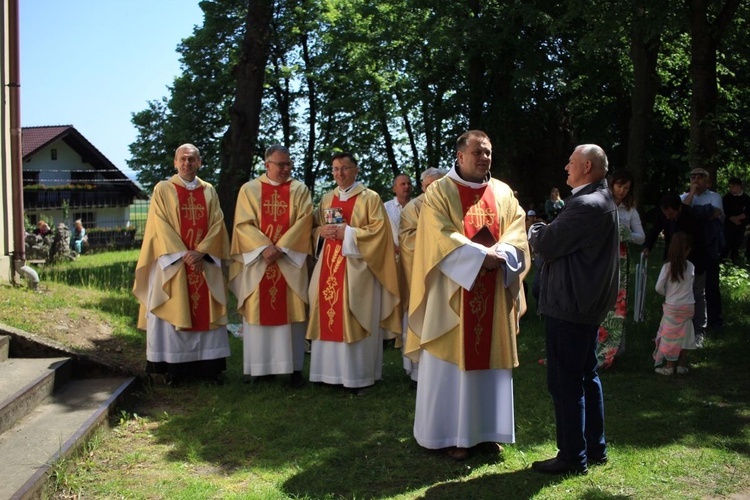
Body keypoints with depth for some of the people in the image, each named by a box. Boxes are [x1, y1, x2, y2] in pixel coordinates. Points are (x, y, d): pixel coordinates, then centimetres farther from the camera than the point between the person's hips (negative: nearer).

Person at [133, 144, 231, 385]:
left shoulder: (209, 191, 12)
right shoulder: (163, 189, 4)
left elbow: (217, 224, 3)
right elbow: (161, 226, -5)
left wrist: (201, 251, -12)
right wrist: (183, 254, -15)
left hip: (205, 263, 3)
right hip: (173, 262, -3)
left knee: (206, 313, 3)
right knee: (173, 313, -2)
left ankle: (209, 367, 7)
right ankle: (173, 368, 4)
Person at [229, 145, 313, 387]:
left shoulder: (300, 190, 7)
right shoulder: (249, 189, 7)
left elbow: (304, 221, -5)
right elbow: (244, 224, -3)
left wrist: (280, 248, -15)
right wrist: (265, 247, -17)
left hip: (290, 261, 0)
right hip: (256, 260, 0)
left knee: (291, 313, 1)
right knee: (257, 312, 4)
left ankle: (294, 367, 7)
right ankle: (257, 366, 12)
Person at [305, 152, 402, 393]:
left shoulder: (370, 198, -1)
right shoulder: (327, 199, 16)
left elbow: (379, 229, -8)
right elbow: (315, 227, 19)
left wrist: (348, 233, -16)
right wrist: (323, 231, -4)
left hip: (356, 268, -5)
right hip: (328, 267, 5)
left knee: (355, 321, -5)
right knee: (328, 317, 3)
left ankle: (360, 376, 2)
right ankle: (332, 371, 12)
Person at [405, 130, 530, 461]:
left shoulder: (504, 193, 12)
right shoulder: (440, 191, -2)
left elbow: (517, 235, 4)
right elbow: (441, 238, -13)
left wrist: (499, 255, -16)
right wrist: (481, 255, -20)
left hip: (494, 295, 4)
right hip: (453, 292, -4)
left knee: (490, 360, 9)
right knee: (452, 363, 1)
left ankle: (487, 429, 20)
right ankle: (451, 434, 11)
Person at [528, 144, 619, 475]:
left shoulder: (585, 204, -20)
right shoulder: (603, 202, 14)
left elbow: (547, 245, -18)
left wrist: (535, 231, 2)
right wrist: (546, 232, 1)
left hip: (568, 305, -10)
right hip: (588, 303, 10)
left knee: (565, 381, -2)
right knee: (586, 376, 17)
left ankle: (572, 457, 6)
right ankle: (595, 448, 27)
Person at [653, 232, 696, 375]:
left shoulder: (667, 266, -14)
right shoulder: (690, 266, -6)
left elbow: (659, 287, -12)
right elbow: (691, 283, 4)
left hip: (672, 306, -2)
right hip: (688, 306, 2)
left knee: (670, 335, 7)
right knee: (684, 335, 13)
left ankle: (669, 366, 11)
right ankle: (682, 365, 19)